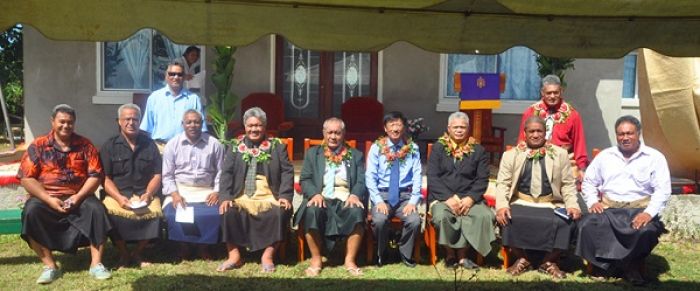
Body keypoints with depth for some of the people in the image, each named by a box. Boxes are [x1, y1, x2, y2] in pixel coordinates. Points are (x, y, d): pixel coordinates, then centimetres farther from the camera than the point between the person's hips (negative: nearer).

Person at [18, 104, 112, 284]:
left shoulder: (85, 145, 5)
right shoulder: (38, 146, 2)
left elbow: (95, 175, -1)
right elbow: (26, 178, -4)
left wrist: (78, 197, -17)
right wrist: (49, 199, -17)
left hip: (79, 197, 0)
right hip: (47, 198, 0)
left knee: (96, 209, -29)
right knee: (31, 211, -31)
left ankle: (96, 264, -21)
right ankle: (50, 266, -21)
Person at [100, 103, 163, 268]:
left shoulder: (149, 144, 14)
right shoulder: (109, 146, 9)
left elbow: (157, 175, 9)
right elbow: (106, 178, 1)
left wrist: (148, 194, -10)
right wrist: (119, 197, -16)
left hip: (144, 194, 1)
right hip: (117, 193, -1)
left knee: (154, 212, -31)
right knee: (112, 213, -33)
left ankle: (137, 253, -5)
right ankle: (123, 255, -6)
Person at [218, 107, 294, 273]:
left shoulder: (277, 146, 11)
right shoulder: (235, 146, 15)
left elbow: (287, 172, 4)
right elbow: (227, 173, 7)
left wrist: (285, 195, -12)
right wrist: (226, 197, -9)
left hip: (269, 197, -1)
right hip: (241, 197, 1)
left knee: (280, 213, -30)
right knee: (228, 212, -27)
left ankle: (268, 255, -15)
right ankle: (234, 255, -13)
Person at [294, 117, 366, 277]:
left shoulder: (356, 155, 17)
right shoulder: (312, 153, 17)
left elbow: (361, 181, 7)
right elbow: (304, 179, 7)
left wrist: (355, 195, -16)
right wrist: (315, 194, -14)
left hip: (346, 200, 0)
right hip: (321, 199, 0)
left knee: (357, 212, -33)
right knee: (312, 211, -34)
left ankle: (350, 260, -19)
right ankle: (316, 259, -17)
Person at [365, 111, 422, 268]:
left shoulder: (412, 148, 5)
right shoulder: (377, 148, 2)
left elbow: (417, 177, 1)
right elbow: (370, 177, -3)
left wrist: (413, 201, -12)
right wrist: (378, 201, -15)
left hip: (405, 195, 1)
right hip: (383, 194, -1)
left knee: (415, 220, -27)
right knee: (379, 220, -30)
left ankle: (405, 254, 3)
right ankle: (381, 254, 0)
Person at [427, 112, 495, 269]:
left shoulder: (478, 151, 11)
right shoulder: (438, 148, 8)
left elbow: (482, 179, 4)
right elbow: (432, 177, -2)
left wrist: (470, 198, -14)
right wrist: (449, 197, -16)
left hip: (469, 197, 2)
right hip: (442, 196, -1)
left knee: (485, 216, -28)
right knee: (442, 216, -33)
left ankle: (462, 254, -12)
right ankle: (450, 253, -6)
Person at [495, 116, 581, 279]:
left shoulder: (560, 154, 13)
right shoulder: (511, 155, 11)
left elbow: (568, 184, 9)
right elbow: (502, 183, 4)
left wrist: (572, 205, -8)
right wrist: (502, 205, -15)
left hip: (552, 205, 0)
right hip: (521, 203, 0)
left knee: (565, 222, -28)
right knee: (508, 219, -28)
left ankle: (550, 262, -4)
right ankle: (522, 259, -3)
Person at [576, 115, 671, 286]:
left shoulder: (654, 157, 3)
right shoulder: (605, 156, 12)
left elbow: (663, 189, -5)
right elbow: (589, 182, 15)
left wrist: (649, 213, -20)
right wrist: (592, 202, -4)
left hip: (640, 208, -2)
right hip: (608, 208, 2)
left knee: (647, 231, -33)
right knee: (588, 225, -28)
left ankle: (632, 265, -5)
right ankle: (603, 263, -4)